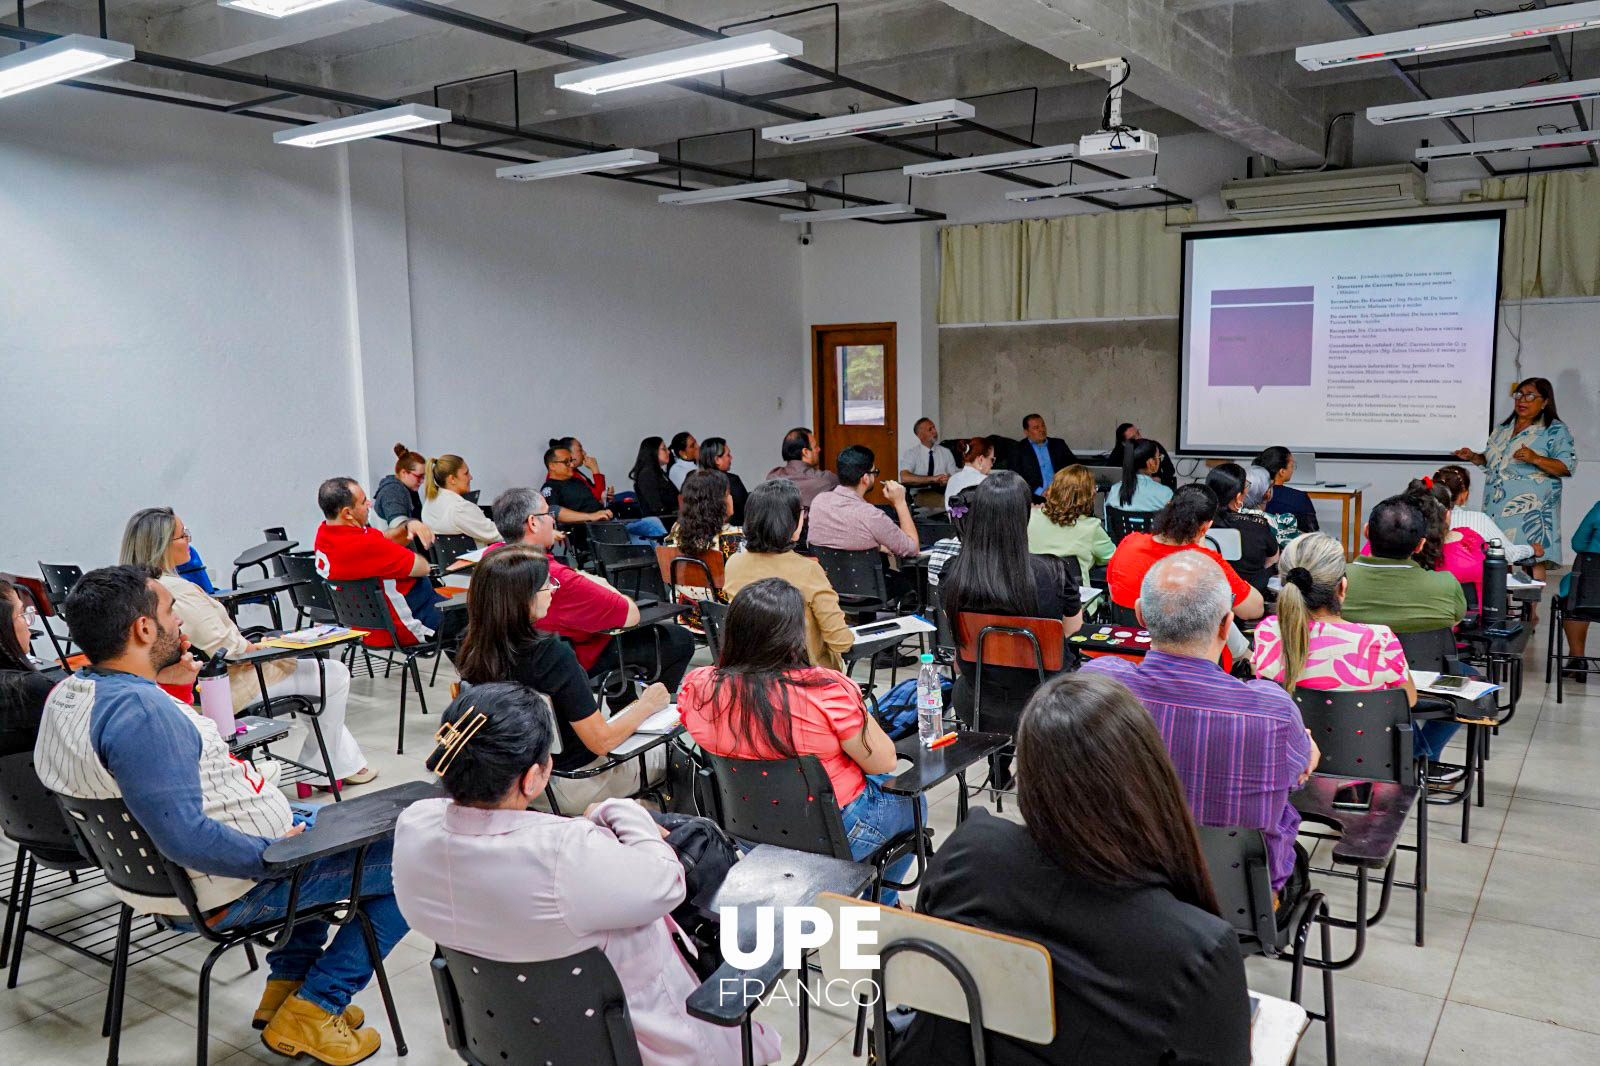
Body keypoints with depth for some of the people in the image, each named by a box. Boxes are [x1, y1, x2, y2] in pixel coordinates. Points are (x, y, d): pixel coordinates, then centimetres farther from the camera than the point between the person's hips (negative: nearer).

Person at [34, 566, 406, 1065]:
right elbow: (184, 838, -35)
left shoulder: (66, 693, 2)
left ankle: (286, 985, 27)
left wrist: (155, 678, 10)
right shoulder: (142, 711, -30)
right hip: (227, 891, -11)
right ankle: (315, 1008, 1)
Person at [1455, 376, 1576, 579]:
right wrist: (1473, 457, 9)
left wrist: (1535, 459, -22)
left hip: (1531, 508, -6)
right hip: (1498, 506, 6)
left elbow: (1567, 467, -9)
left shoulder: (1556, 430, -1)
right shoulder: (1503, 428, 19)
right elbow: (1490, 460, 29)